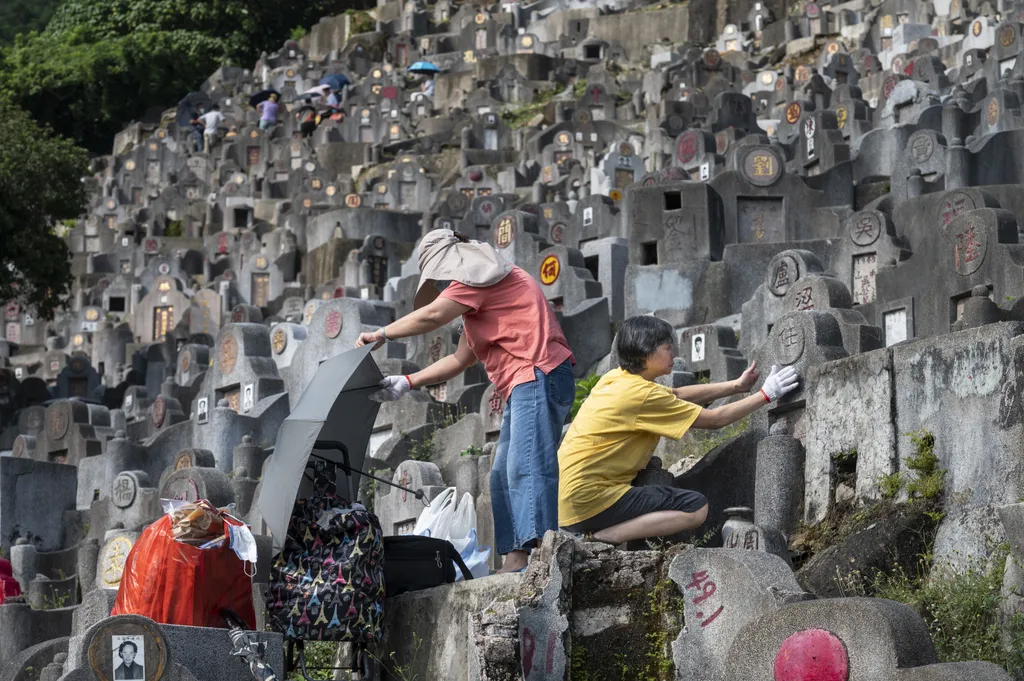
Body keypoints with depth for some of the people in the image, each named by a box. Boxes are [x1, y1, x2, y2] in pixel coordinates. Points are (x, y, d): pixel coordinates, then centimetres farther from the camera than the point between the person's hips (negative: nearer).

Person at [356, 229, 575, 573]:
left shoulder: (478, 277, -1)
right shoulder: (478, 290, 31)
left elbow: (431, 316, -10)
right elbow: (460, 360, 32)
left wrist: (381, 335, 4)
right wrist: (408, 382, 25)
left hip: (538, 376, -11)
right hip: (522, 388, 11)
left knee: (528, 466, -23)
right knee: (503, 477, 7)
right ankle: (514, 558, -1)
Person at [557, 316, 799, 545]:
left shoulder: (617, 378, 9)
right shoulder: (641, 394, -15)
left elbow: (677, 395, 22)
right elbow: (714, 419, -7)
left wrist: (737, 386, 20)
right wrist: (766, 394, 1)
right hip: (590, 501, -10)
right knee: (696, 508, -11)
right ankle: (602, 538, -14)